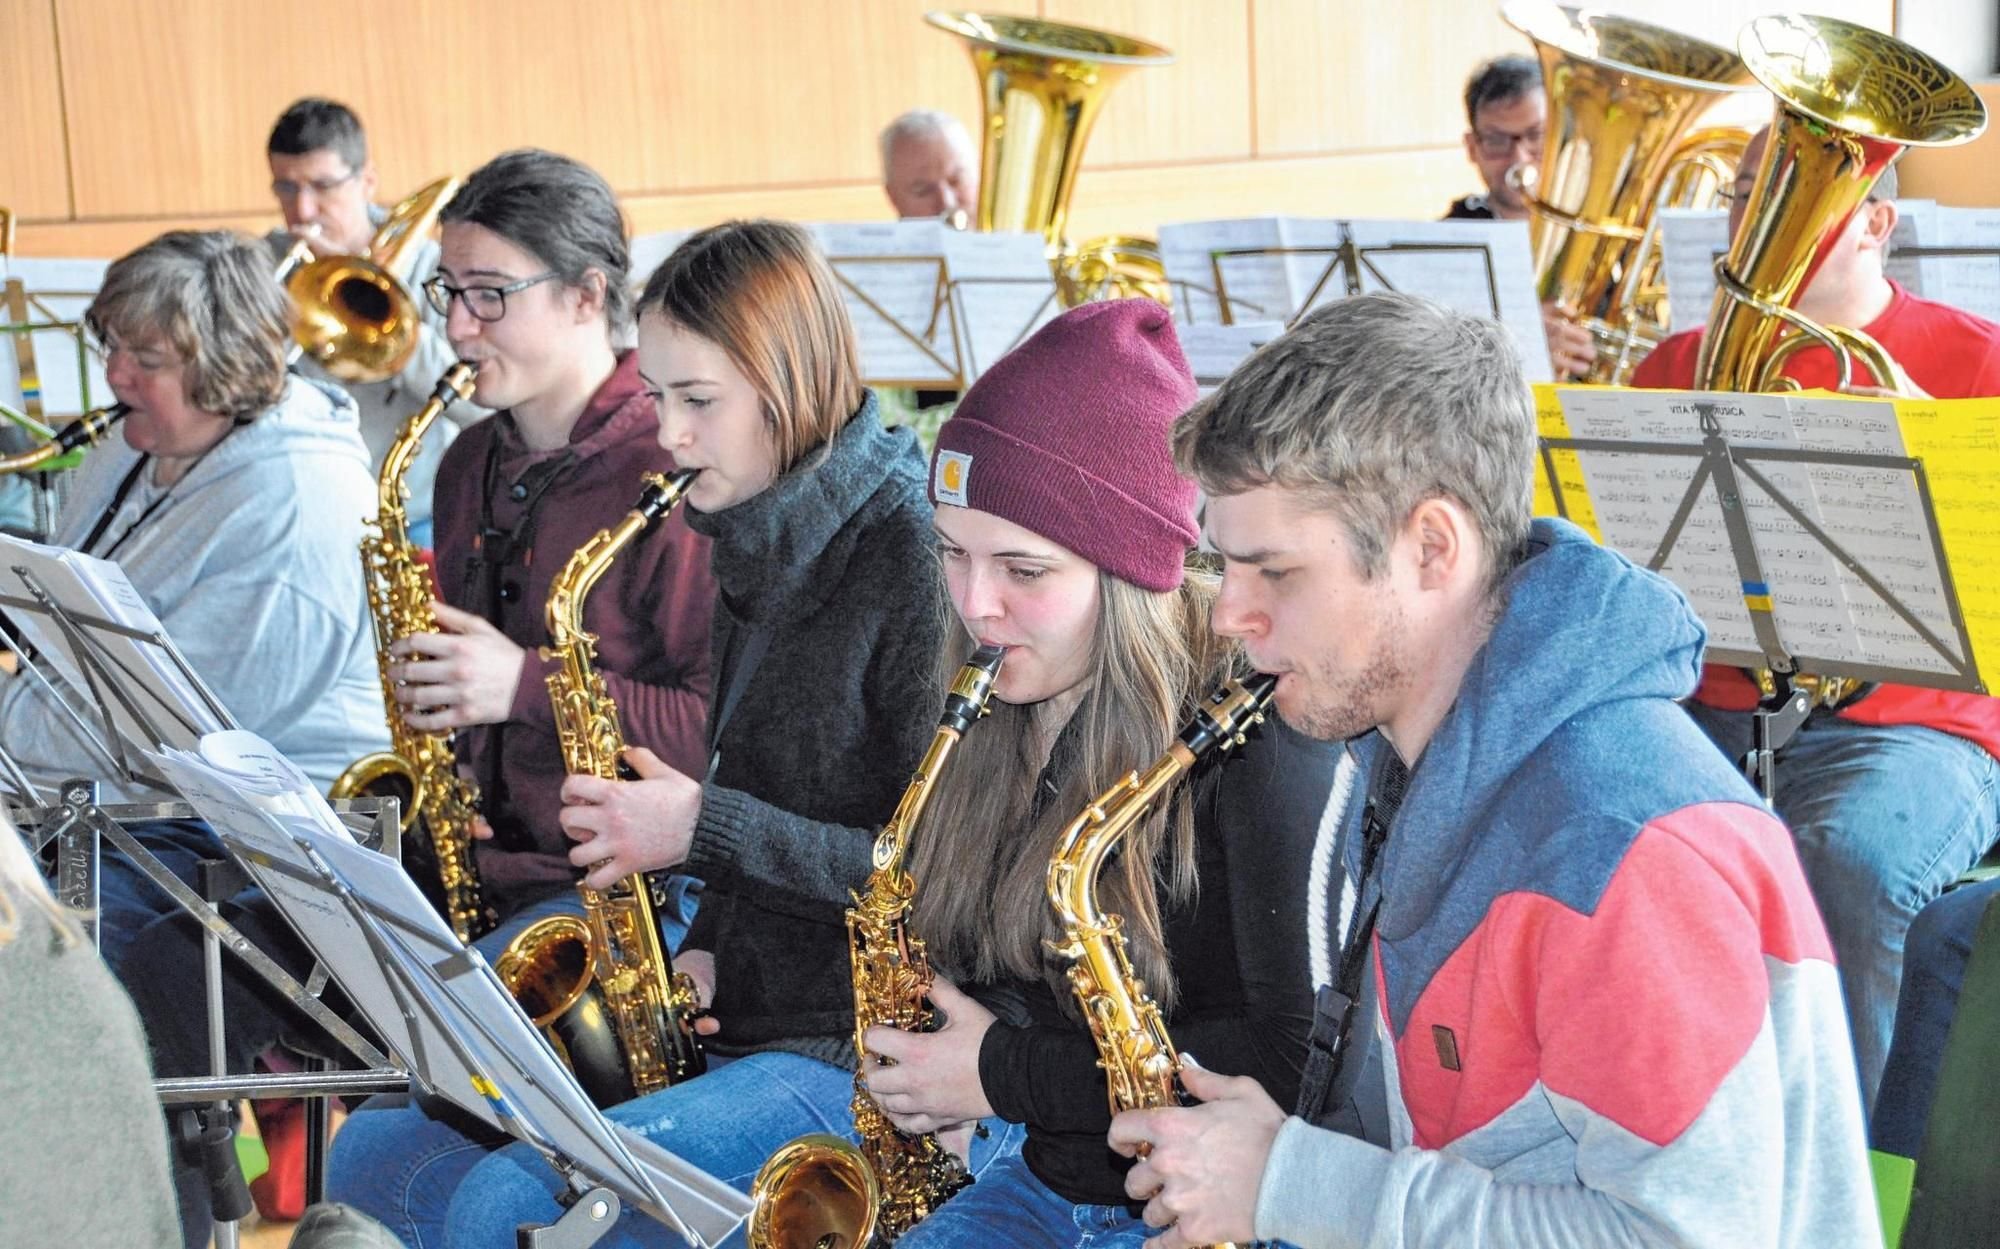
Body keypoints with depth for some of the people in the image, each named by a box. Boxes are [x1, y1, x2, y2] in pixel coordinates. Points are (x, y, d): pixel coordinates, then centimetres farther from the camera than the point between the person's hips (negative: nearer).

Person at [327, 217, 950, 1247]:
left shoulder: (912, 554, -15)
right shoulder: (753, 552, 12)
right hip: (733, 1026, 9)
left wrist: (704, 830, -19)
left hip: (858, 1055, -9)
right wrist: (698, 952, 3)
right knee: (373, 1149, 1)